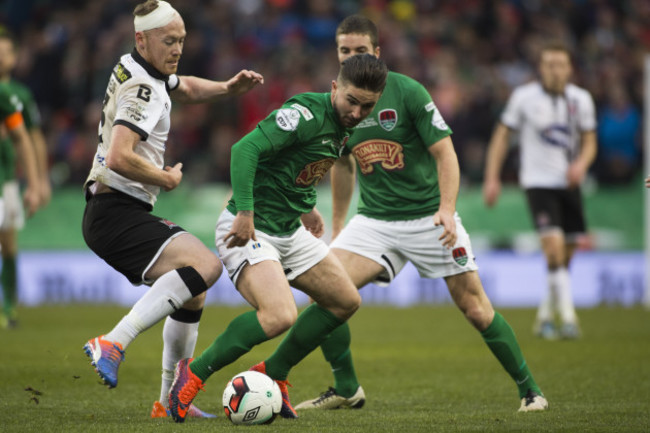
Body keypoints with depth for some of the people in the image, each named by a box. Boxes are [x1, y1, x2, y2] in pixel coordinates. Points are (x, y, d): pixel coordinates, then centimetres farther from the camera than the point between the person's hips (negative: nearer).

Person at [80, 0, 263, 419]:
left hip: (120, 214, 10)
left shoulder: (143, 71, 15)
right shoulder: (142, 89, -16)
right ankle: (113, 344, -30)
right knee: (206, 265, -26)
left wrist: (227, 87, 18)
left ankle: (171, 400, 20)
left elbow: (187, 88, 38)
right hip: (117, 214, -10)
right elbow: (119, 158, -29)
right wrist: (167, 178, -13)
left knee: (192, 292, 16)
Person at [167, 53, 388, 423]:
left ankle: (272, 375, 20)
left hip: (289, 232, 10)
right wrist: (245, 213, -35)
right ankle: (195, 373, -9)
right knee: (280, 316, -28)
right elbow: (245, 149, -31)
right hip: (249, 229, -10)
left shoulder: (345, 123, 7)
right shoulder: (305, 113, -22)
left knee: (346, 301, 11)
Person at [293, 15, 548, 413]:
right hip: (374, 219, 4)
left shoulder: (407, 92, -12)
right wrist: (337, 227, 20)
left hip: (429, 217, -4)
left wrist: (446, 209, -25)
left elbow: (445, 153, -11)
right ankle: (347, 390, 1)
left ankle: (529, 389, 14)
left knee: (476, 309, -4)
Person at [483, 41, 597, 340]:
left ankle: (545, 317, 25)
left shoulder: (581, 99, 3)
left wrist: (581, 164, -12)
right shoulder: (524, 97, -5)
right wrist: (491, 178, -2)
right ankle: (568, 318, -21)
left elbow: (589, 141, 9)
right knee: (554, 245, -21)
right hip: (538, 182, -4)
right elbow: (501, 136, 3)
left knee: (565, 256, 7)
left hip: (569, 183, 4)